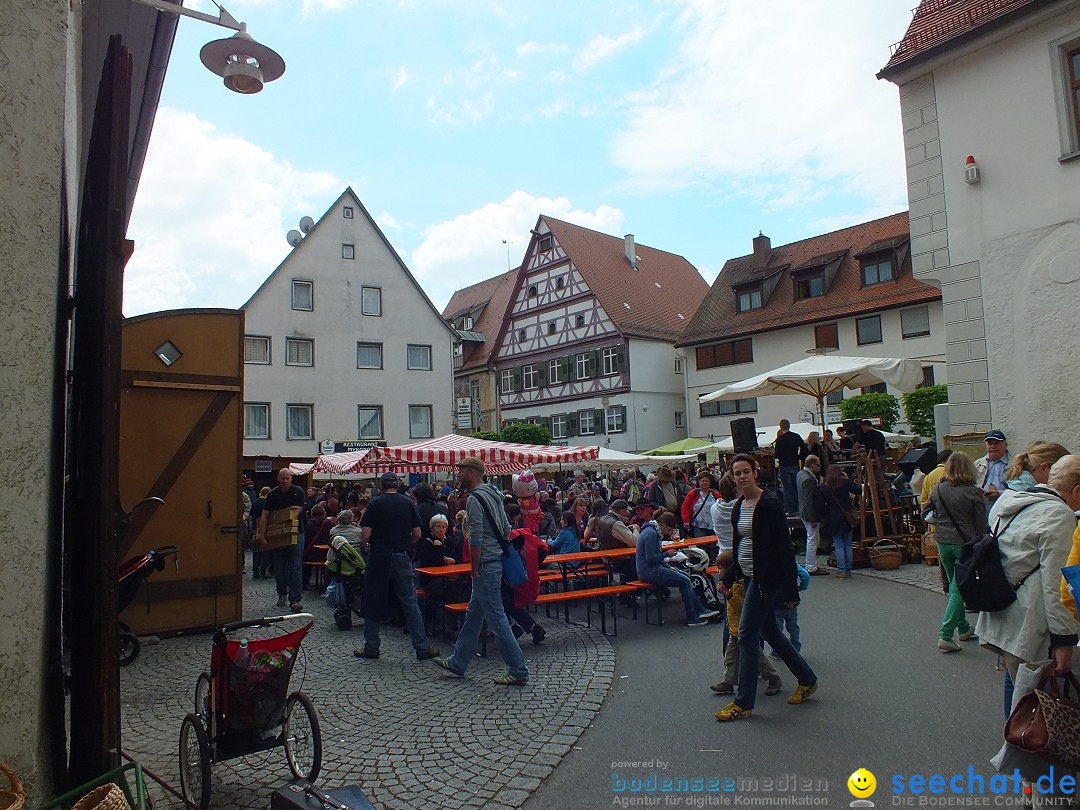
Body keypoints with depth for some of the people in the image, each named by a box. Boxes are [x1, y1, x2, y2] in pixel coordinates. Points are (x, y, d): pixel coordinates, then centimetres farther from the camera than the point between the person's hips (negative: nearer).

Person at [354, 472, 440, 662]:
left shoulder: (375, 504, -4)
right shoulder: (408, 503, 1)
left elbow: (366, 534, -9)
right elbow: (417, 534, 1)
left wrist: (369, 545, 11)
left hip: (378, 558, -1)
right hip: (401, 558, 1)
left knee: (373, 604, 10)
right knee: (410, 603, 5)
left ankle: (371, 648, 17)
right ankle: (422, 647, 4)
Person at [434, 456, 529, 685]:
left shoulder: (475, 499, -16)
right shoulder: (494, 495, 13)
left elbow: (476, 539, -20)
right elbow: (507, 529, 16)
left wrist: (475, 569, -13)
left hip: (486, 566, -10)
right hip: (497, 560, 10)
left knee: (496, 619, -4)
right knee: (473, 615, 18)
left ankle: (518, 671, 2)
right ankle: (458, 662, 30)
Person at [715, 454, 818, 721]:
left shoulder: (770, 504, -15)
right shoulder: (738, 506, 9)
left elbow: (784, 546, -16)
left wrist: (790, 588, -18)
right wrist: (728, 577, 16)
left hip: (766, 577, -9)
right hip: (750, 577, 9)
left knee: (746, 635, -5)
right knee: (768, 630, 18)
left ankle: (743, 702, 5)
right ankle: (807, 680, 35)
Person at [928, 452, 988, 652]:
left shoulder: (938, 490, 1)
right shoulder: (973, 493, -10)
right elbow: (981, 525, -7)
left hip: (943, 543, 4)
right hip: (965, 544, -4)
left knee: (955, 586, 19)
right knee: (959, 588, -1)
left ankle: (963, 628, 32)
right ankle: (945, 635, -5)